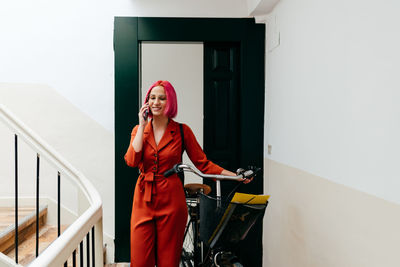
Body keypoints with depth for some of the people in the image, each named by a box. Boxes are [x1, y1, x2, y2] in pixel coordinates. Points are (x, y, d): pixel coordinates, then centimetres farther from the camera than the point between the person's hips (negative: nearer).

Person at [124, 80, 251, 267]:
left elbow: (203, 164, 3)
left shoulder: (182, 131, 1)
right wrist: (142, 126, -7)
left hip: (171, 201, -1)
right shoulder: (139, 130, 7)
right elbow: (131, 161, -10)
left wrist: (235, 176, -6)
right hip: (144, 200, 2)